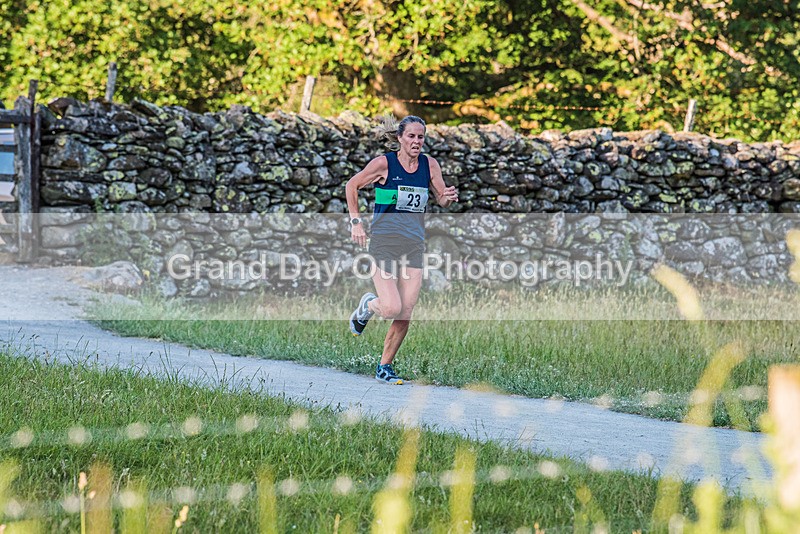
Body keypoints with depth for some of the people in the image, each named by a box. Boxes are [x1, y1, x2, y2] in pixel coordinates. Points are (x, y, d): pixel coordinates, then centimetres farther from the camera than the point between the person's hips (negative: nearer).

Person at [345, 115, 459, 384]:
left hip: (414, 246, 4)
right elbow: (352, 185, 5)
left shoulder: (429, 165, 5)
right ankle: (368, 306, 19)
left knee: (405, 313, 0)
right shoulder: (384, 163, -7)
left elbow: (442, 200, 14)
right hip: (383, 243, -4)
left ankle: (385, 367, 15)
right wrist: (356, 222, 0)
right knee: (392, 308, -17)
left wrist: (449, 198, -10)